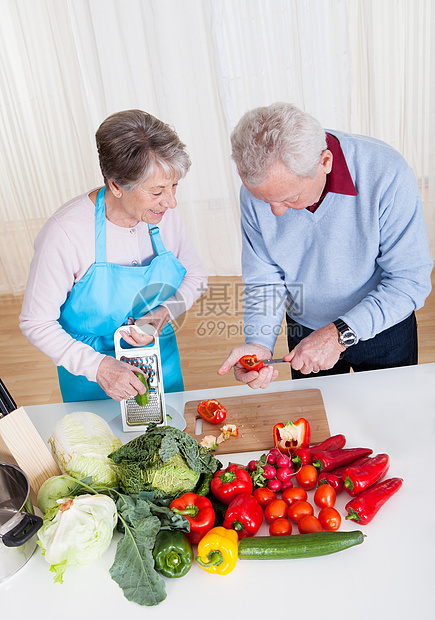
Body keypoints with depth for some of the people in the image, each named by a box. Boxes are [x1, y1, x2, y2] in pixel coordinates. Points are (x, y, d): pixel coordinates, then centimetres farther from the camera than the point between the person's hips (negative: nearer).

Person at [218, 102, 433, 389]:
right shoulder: (256, 189, -20)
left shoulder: (387, 174, -31)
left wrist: (341, 333, -34)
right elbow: (263, 281, -12)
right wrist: (258, 344, -28)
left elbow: (411, 280, -25)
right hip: (305, 333, 2)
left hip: (384, 329, -2)